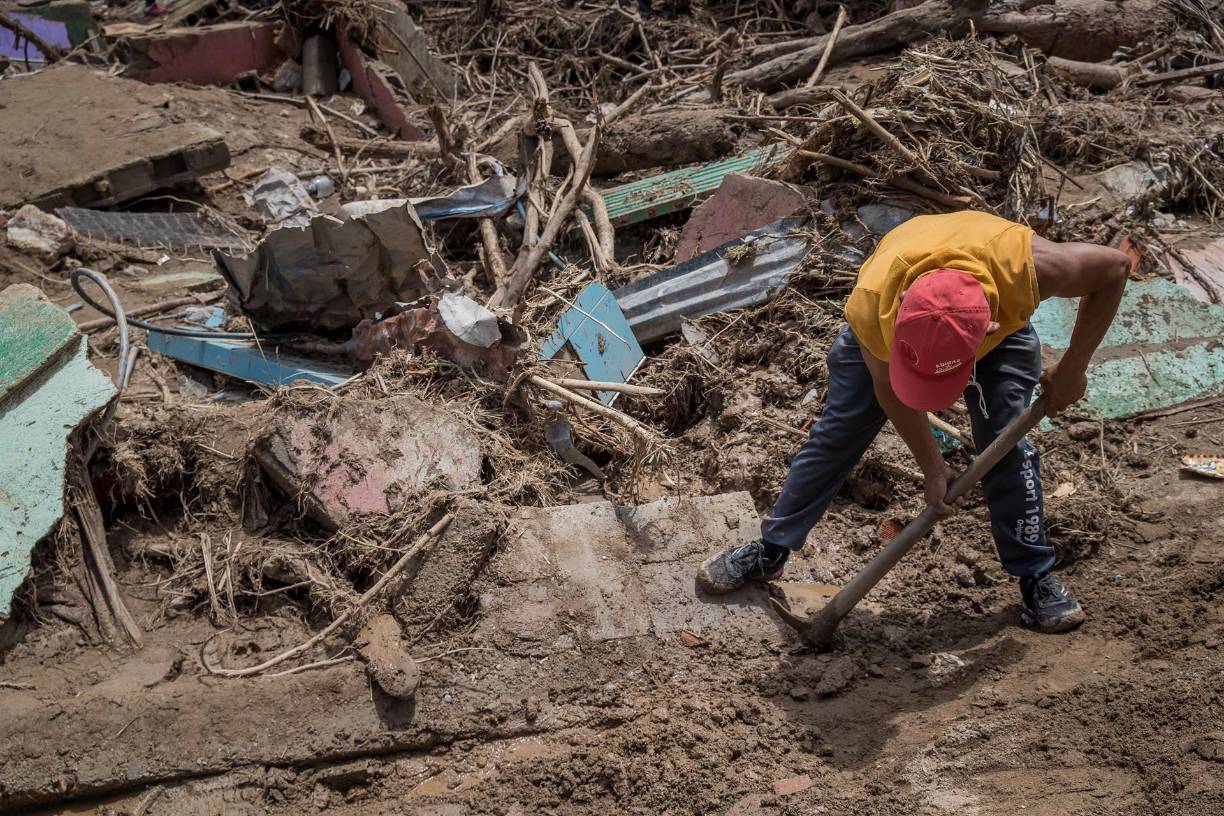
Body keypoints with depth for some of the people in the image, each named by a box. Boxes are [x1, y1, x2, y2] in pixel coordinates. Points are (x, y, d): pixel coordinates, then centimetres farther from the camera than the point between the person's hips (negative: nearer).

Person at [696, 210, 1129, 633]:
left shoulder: (1025, 265, -47)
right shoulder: (872, 307, -42)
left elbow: (1115, 266, -27)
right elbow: (887, 387, -20)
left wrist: (1072, 368, -25)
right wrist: (932, 466, -13)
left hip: (1000, 326, 0)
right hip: (883, 335, 0)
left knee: (1006, 447, -10)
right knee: (834, 436, 0)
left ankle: (1035, 575, 7)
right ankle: (770, 551, 15)